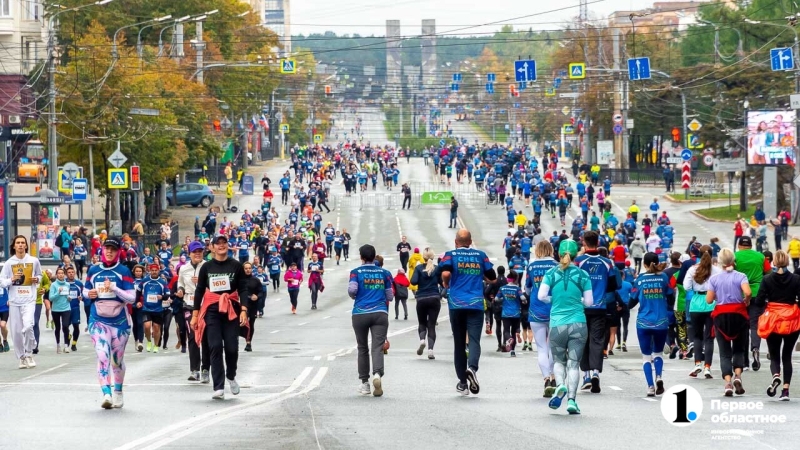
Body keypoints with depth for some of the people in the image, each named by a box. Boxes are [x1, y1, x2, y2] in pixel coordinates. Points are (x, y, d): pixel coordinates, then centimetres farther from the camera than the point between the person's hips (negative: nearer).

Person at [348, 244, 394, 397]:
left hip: (360, 314, 0)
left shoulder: (356, 272, 1)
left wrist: (354, 296, 9)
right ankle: (377, 374, -34)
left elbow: (352, 290, -12)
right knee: (378, 347, -8)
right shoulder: (384, 273, 8)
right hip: (380, 314, 0)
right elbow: (389, 296, 11)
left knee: (362, 348, 13)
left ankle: (364, 383, 17)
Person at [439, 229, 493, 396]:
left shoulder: (451, 255, 2)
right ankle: (472, 368, -34)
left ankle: (462, 382, 11)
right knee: (474, 340, -5)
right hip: (476, 304, 0)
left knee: (459, 343, 9)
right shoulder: (480, 255, 8)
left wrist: (446, 283, 6)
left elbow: (446, 273, -15)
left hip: (456, 305, 0)